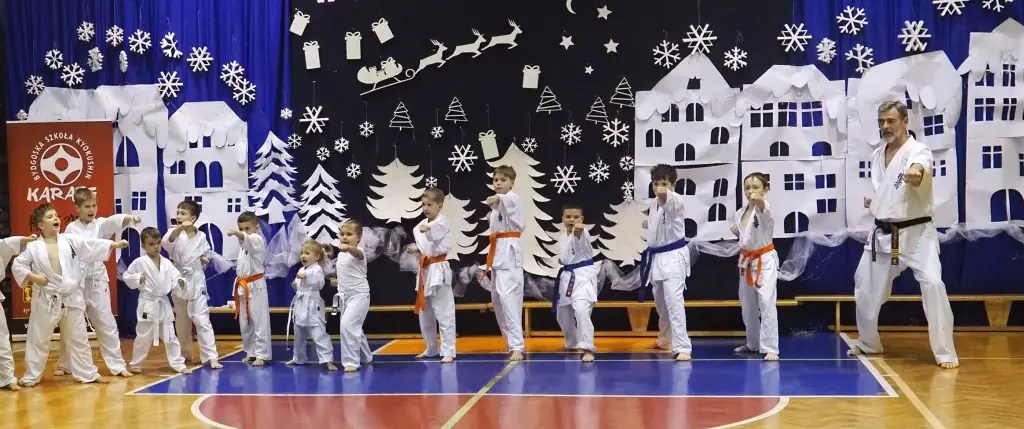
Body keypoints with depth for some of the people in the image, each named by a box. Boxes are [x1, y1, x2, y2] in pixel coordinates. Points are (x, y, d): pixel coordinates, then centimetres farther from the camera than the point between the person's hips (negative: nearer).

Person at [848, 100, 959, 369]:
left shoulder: (918, 151, -14)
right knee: (866, 288, 11)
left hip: (915, 233, -6)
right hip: (883, 235, 7)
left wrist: (916, 172, -64)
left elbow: (920, 166, -40)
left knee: (932, 284, -21)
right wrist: (873, 201, 3)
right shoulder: (876, 156, 8)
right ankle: (867, 343, 33)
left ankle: (945, 352, -9)